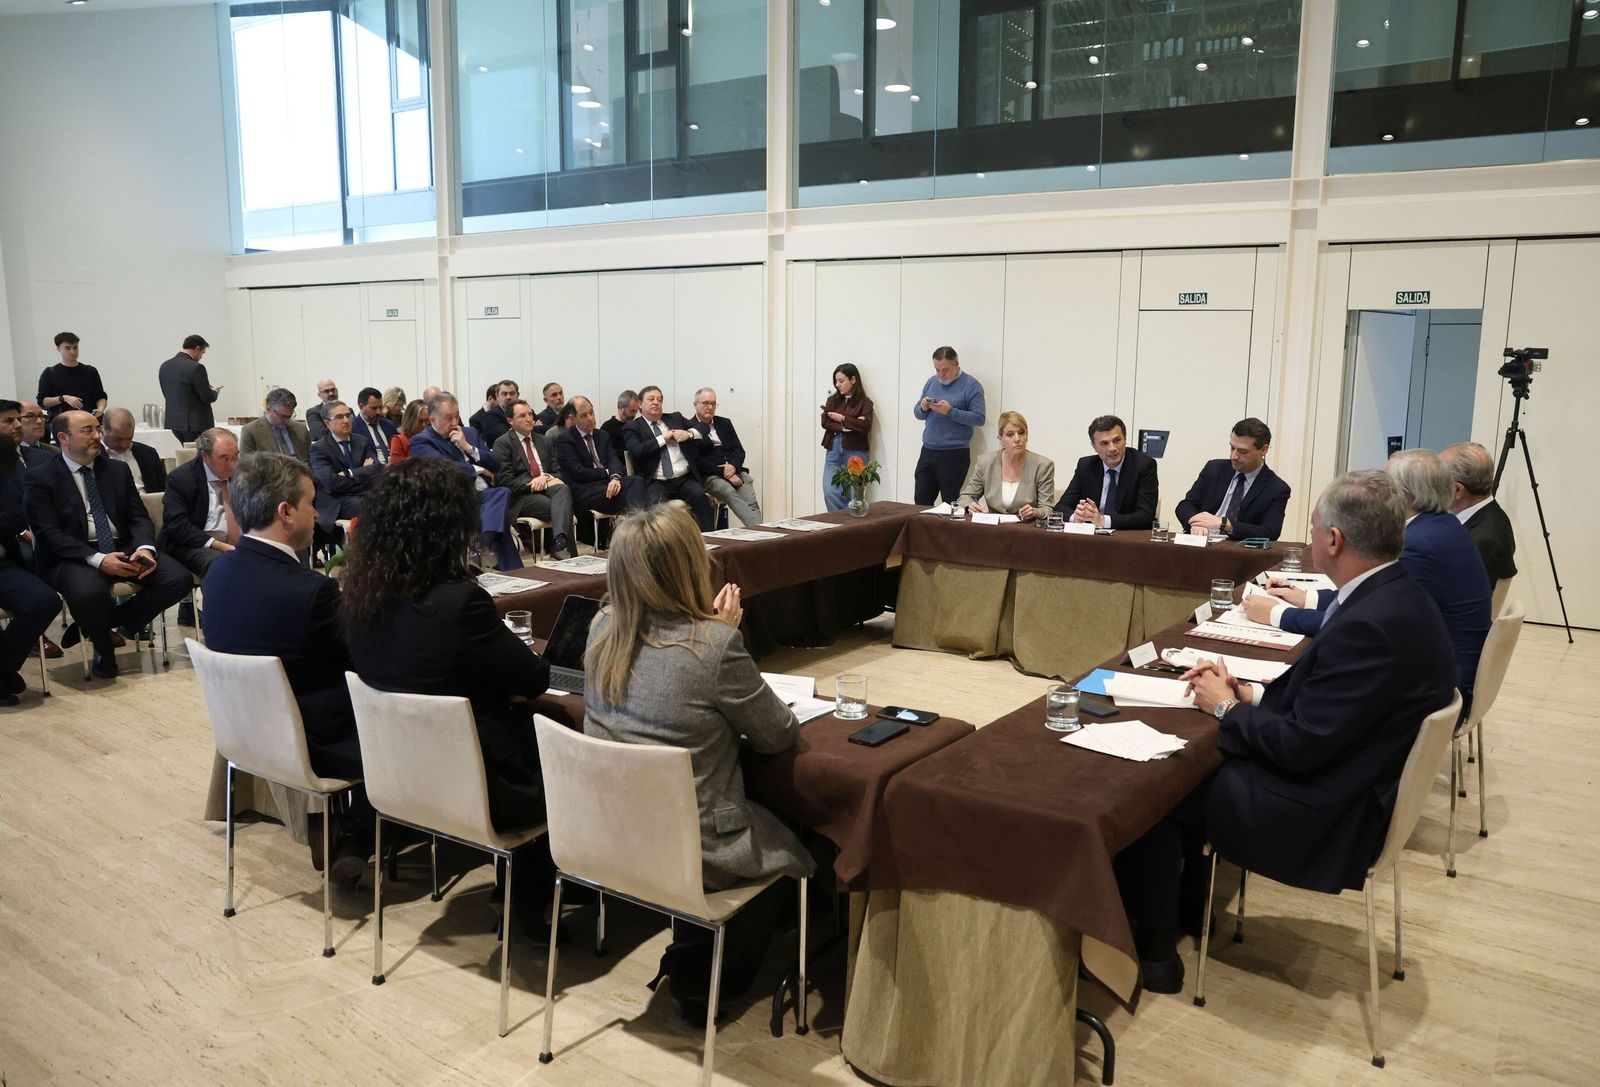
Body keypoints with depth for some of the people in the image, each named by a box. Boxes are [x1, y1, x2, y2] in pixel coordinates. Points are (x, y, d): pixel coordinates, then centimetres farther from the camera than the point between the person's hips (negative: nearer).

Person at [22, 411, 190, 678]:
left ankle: (110, 622, 0)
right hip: (73, 557, -4)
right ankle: (103, 650, -4)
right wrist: (97, 559, -25)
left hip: (124, 550, 5)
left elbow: (139, 518, 10)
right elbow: (49, 534, -10)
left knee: (179, 579, -20)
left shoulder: (118, 470, 15)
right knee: (89, 592, -38)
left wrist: (145, 548, -14)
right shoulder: (39, 479, 1)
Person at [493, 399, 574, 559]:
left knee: (563, 489, -32)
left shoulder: (542, 440, 22)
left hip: (546, 487, 5)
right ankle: (571, 555, -27)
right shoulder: (502, 444, 2)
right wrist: (532, 484, -15)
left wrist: (546, 477, -7)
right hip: (521, 497, -5)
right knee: (563, 509, -30)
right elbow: (505, 482, -8)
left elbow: (558, 471, 17)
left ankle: (560, 541, -51)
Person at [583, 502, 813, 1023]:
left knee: (765, 827, 31)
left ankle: (686, 959, 35)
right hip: (694, 851, -6)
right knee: (791, 849, 25)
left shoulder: (602, 628, -7)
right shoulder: (716, 646, -26)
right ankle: (704, 985, 31)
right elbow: (779, 735, -11)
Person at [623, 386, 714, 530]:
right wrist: (662, 439, -5)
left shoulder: (675, 418, 21)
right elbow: (636, 451, -10)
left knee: (700, 495, -27)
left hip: (685, 479, 3)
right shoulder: (632, 428, 9)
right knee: (656, 505, -34)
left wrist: (689, 434, -1)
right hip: (656, 483, -3)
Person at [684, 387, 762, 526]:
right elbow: (696, 461, -6)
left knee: (751, 502, -24)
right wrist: (724, 473, -14)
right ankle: (758, 528, -45)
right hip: (708, 476, -5)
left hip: (734, 471, 5)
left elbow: (739, 450, 15)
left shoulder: (725, 423, 21)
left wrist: (733, 466, -8)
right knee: (730, 493, -35)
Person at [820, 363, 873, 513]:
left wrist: (842, 419, -8)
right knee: (830, 493, -8)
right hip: (834, 450, 3)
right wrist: (849, 426, -11)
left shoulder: (864, 402, 1)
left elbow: (865, 426, -14)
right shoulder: (832, 400, 12)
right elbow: (825, 423, -1)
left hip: (855, 451, -3)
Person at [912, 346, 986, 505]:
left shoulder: (971, 385, -5)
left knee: (951, 505, 1)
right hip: (927, 451, 5)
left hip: (955, 454, -5)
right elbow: (917, 413, 16)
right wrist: (923, 408, -7)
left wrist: (950, 411, -20)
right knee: (920, 503, 4)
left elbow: (979, 419, -12)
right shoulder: (931, 382, 12)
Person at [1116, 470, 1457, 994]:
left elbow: (1300, 746, -26)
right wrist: (1251, 694, 0)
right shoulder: (1397, 596, 1)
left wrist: (1227, 707, -11)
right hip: (1345, 781, 10)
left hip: (1324, 815, -10)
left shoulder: (1372, 624, -30)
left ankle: (1154, 949, 16)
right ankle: (1187, 905, 32)